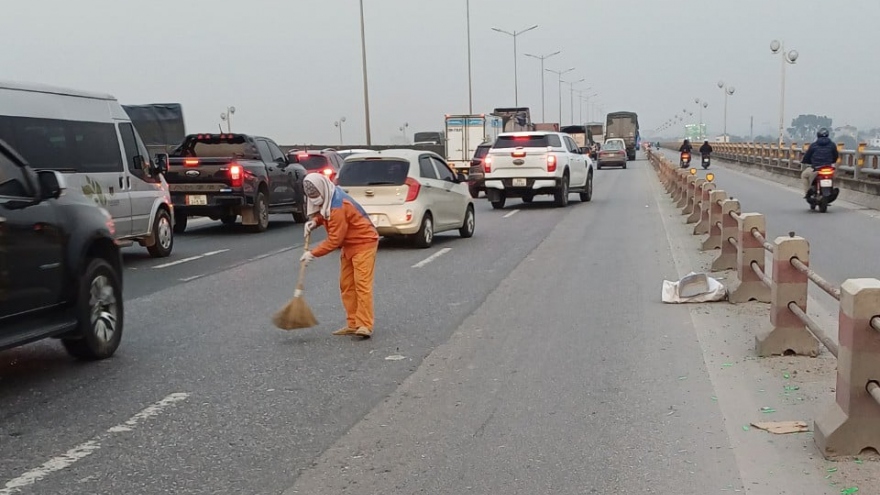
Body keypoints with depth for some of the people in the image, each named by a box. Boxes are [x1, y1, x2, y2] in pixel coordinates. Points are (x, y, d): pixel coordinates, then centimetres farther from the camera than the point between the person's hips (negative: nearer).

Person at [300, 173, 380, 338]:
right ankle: (352, 324, 8)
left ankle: (365, 326, -18)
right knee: (346, 285, 6)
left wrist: (313, 253, -19)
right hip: (349, 245, 10)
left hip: (363, 244, -10)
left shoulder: (338, 207, -27)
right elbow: (325, 215, 20)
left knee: (362, 284, -16)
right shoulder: (328, 200, 1)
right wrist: (315, 221, -3)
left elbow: (334, 240, -25)